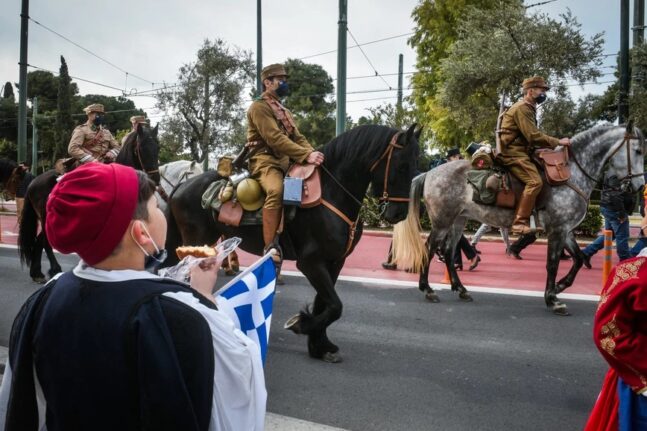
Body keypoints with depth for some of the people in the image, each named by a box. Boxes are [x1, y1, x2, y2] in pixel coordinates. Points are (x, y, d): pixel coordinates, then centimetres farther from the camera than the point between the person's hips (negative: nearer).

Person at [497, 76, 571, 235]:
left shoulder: (528, 109, 22)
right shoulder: (522, 108, -12)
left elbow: (532, 136, 20)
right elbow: (534, 136, -20)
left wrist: (553, 144, 12)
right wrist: (558, 142, -13)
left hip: (520, 151, 11)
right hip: (513, 153, -11)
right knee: (535, 181, -26)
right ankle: (519, 223, -28)